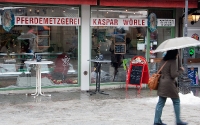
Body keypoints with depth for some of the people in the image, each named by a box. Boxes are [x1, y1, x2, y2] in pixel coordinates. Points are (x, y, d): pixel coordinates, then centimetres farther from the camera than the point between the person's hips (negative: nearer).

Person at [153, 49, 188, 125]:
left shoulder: (162, 61, 10)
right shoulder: (172, 61, -13)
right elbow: (173, 75, -16)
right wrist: (181, 70, -3)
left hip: (161, 84, 7)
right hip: (169, 83, -7)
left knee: (160, 103, 9)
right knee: (176, 102, 7)